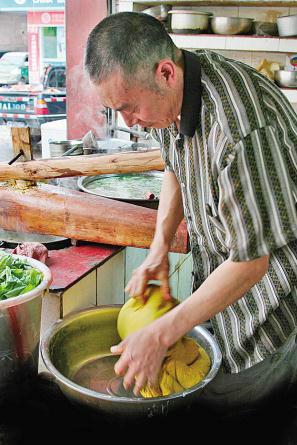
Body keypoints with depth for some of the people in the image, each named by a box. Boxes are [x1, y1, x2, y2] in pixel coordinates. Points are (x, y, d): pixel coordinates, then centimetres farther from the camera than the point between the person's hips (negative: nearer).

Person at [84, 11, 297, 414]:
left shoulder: (239, 128, -35)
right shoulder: (169, 91, -8)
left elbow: (251, 261, -29)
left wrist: (160, 334, -24)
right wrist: (159, 249, -2)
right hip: (216, 270, 7)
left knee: (222, 398, 1)